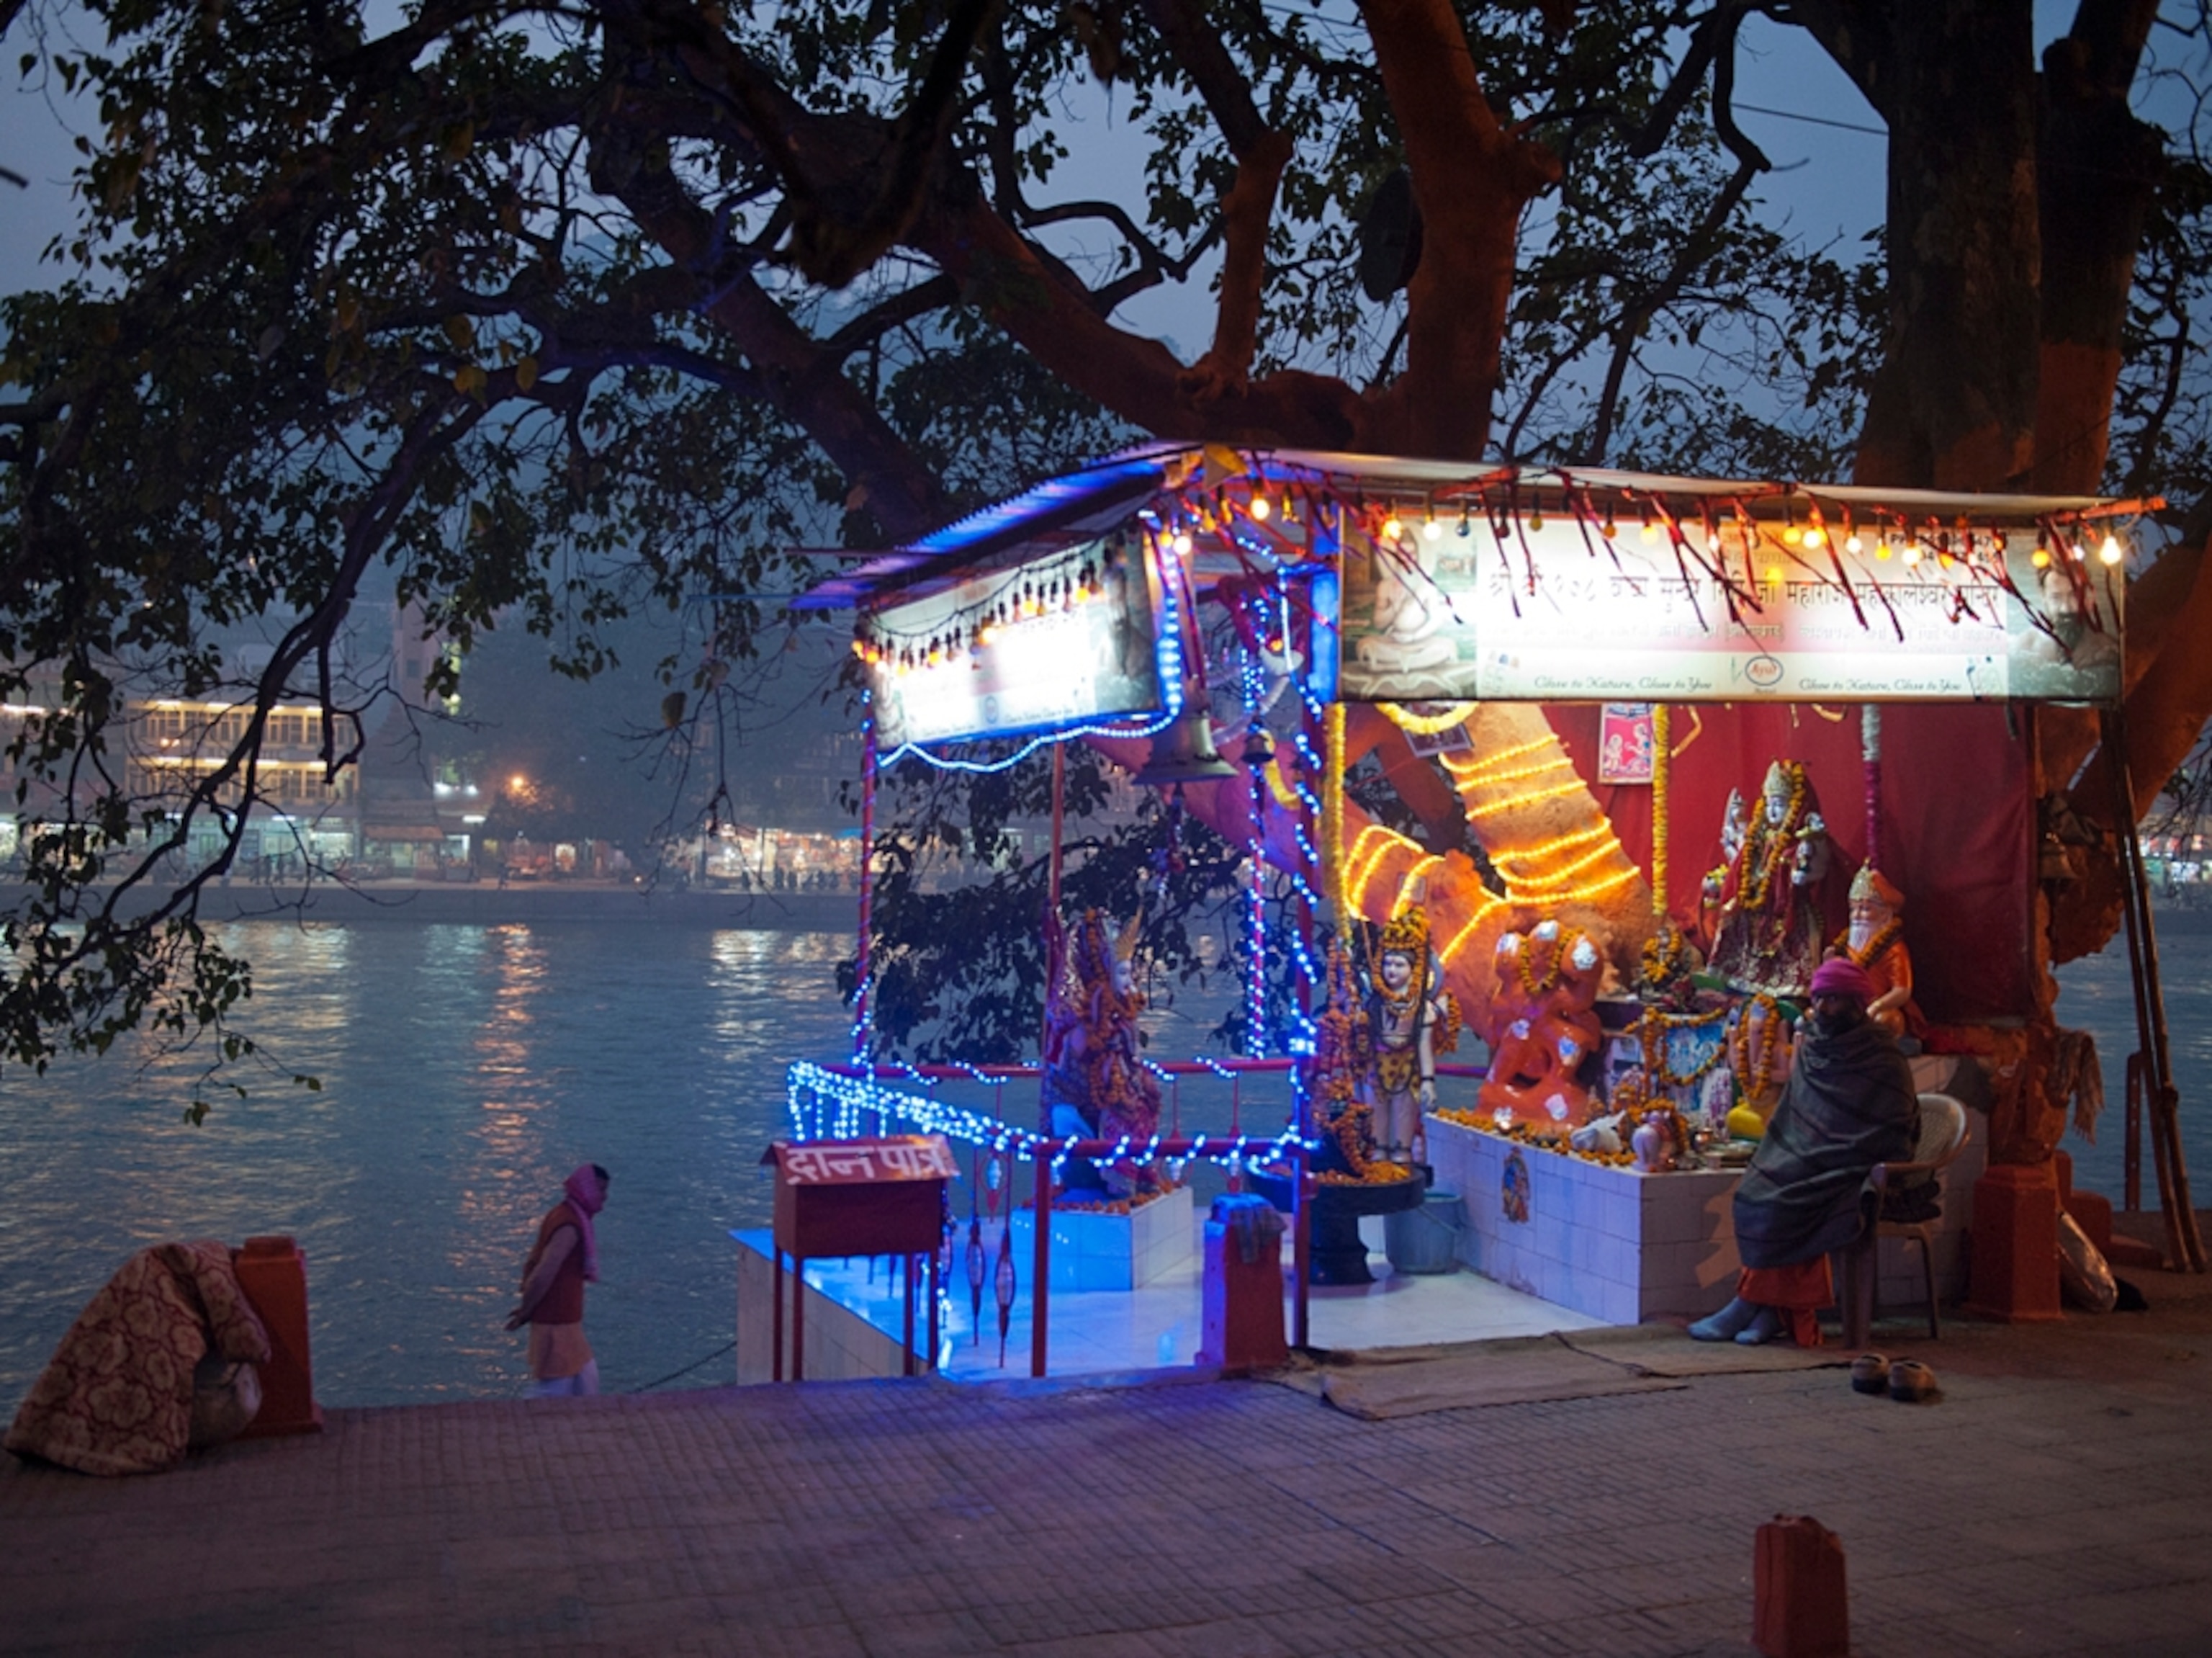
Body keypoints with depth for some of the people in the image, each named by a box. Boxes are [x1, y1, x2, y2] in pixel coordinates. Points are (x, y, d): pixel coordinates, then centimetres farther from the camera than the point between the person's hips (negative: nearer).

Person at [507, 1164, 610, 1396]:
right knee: (555, 1392, -2)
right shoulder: (570, 1227, -22)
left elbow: (532, 1263, 15)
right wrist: (525, 1313, -15)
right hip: (557, 1324, -10)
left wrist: (527, 1307, 12)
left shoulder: (566, 1216, 9)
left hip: (565, 1320, 10)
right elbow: (543, 1276, -27)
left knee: (586, 1380, 17)